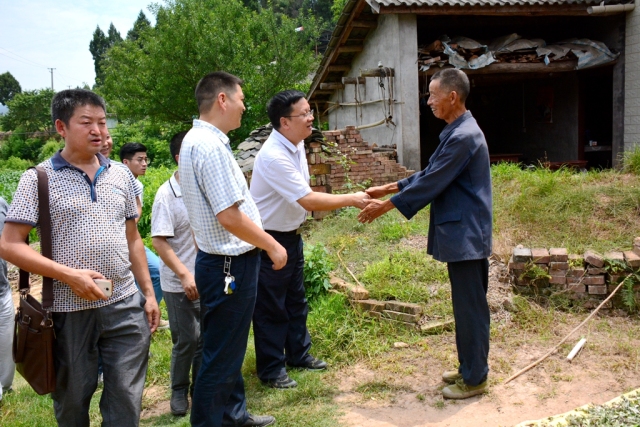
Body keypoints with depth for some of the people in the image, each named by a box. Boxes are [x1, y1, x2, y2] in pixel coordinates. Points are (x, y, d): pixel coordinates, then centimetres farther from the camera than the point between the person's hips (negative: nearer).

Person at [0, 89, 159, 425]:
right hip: (69, 311, -2)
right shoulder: (38, 179, -5)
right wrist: (69, 275, -18)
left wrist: (149, 293, 10)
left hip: (125, 306, 3)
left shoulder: (121, 176, 8)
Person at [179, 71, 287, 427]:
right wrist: (272, 246, -13)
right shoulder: (211, 145, -22)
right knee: (221, 353, 4)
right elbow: (230, 217, -26)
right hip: (230, 265, -11)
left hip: (225, 261, 11)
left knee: (230, 346, 22)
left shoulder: (198, 139, 10)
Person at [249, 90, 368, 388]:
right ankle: (271, 370, 22)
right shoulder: (274, 157, -29)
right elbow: (309, 201, -29)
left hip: (291, 235, 9)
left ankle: (298, 353, 38)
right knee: (271, 307, 6)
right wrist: (351, 199, -22)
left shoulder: (297, 144, 0)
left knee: (296, 299, 21)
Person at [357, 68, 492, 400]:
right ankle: (469, 368, 29)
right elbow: (429, 174, 19)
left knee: (470, 307, 1)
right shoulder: (457, 132, 13)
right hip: (460, 233, 10)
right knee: (466, 305, 17)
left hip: (466, 235, -10)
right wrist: (390, 187, 15)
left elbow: (432, 184, -20)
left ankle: (475, 379, 14)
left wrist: (386, 206, -12)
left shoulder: (464, 136, -20)